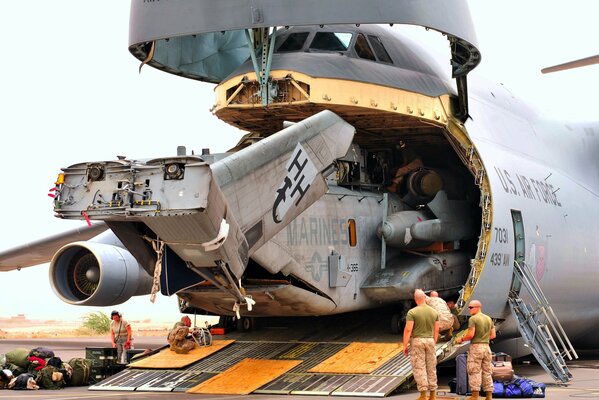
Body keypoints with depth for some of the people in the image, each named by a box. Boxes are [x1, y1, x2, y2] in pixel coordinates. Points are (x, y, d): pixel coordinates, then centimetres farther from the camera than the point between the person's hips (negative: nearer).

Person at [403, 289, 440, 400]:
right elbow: (436, 331, 8)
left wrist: (405, 346, -8)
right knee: (431, 368, 10)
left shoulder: (412, 312, -10)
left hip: (417, 341, -4)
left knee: (419, 368, -1)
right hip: (430, 341, 4)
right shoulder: (434, 312, 4)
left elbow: (408, 330, -14)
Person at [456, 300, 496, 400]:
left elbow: (471, 334, -17)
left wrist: (461, 339, -1)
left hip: (476, 347, -6)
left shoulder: (473, 319, -10)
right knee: (487, 372, 10)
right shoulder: (488, 318, 11)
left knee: (474, 372, -2)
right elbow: (493, 335, 11)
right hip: (486, 347, 6)